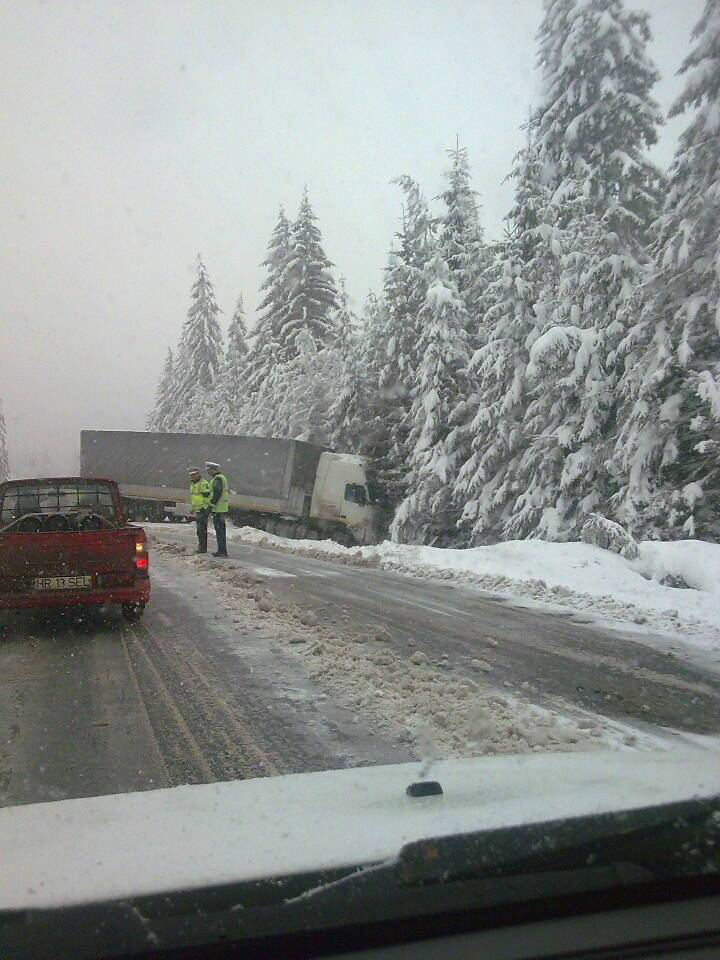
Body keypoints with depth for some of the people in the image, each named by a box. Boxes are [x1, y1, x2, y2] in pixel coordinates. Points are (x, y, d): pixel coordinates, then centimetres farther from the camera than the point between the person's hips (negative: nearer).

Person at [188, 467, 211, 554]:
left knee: (201, 529, -11)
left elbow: (207, 496, -20)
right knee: (201, 529, 12)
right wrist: (192, 508, 27)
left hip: (203, 509, -10)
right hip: (198, 510, 10)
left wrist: (205, 508, -22)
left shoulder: (203, 483, -15)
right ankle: (202, 547, 17)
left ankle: (202, 548, -9)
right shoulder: (193, 484, 16)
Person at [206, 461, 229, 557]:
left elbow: (217, 493, -23)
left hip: (218, 508, -11)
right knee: (221, 529, 13)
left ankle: (222, 551, -9)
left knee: (219, 529, -9)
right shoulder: (222, 477, 17)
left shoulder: (217, 478, -15)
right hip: (223, 507, 11)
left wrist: (211, 504, -18)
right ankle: (222, 550, 18)